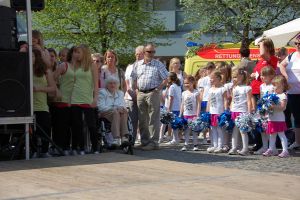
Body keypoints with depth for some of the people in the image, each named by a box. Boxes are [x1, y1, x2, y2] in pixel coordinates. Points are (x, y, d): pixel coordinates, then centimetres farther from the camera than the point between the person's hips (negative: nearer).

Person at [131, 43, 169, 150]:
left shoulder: (158, 65, 0)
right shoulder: (138, 64, 11)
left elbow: (165, 79, 0)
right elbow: (134, 78, 18)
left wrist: (158, 89, -9)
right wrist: (137, 88, 5)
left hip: (153, 93, -4)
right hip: (141, 93, 5)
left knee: (153, 119, -5)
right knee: (142, 119, 8)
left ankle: (153, 142, -3)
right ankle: (144, 141, 17)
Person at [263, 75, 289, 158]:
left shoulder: (283, 96, -10)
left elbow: (282, 107, -20)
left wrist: (273, 106, -29)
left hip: (279, 119, -8)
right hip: (271, 118, 8)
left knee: (281, 134, -6)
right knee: (272, 134, 14)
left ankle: (285, 150, -3)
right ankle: (271, 149, 23)